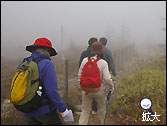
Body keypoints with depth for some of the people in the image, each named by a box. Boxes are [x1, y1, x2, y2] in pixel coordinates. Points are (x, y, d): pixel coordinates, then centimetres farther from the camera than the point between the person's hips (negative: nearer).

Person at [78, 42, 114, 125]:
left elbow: (79, 75, 1)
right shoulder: (103, 63, -14)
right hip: (99, 91, -2)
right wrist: (111, 86, 2)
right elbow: (107, 78, -17)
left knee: (85, 111, 10)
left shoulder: (85, 60, -5)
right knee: (101, 109, 22)